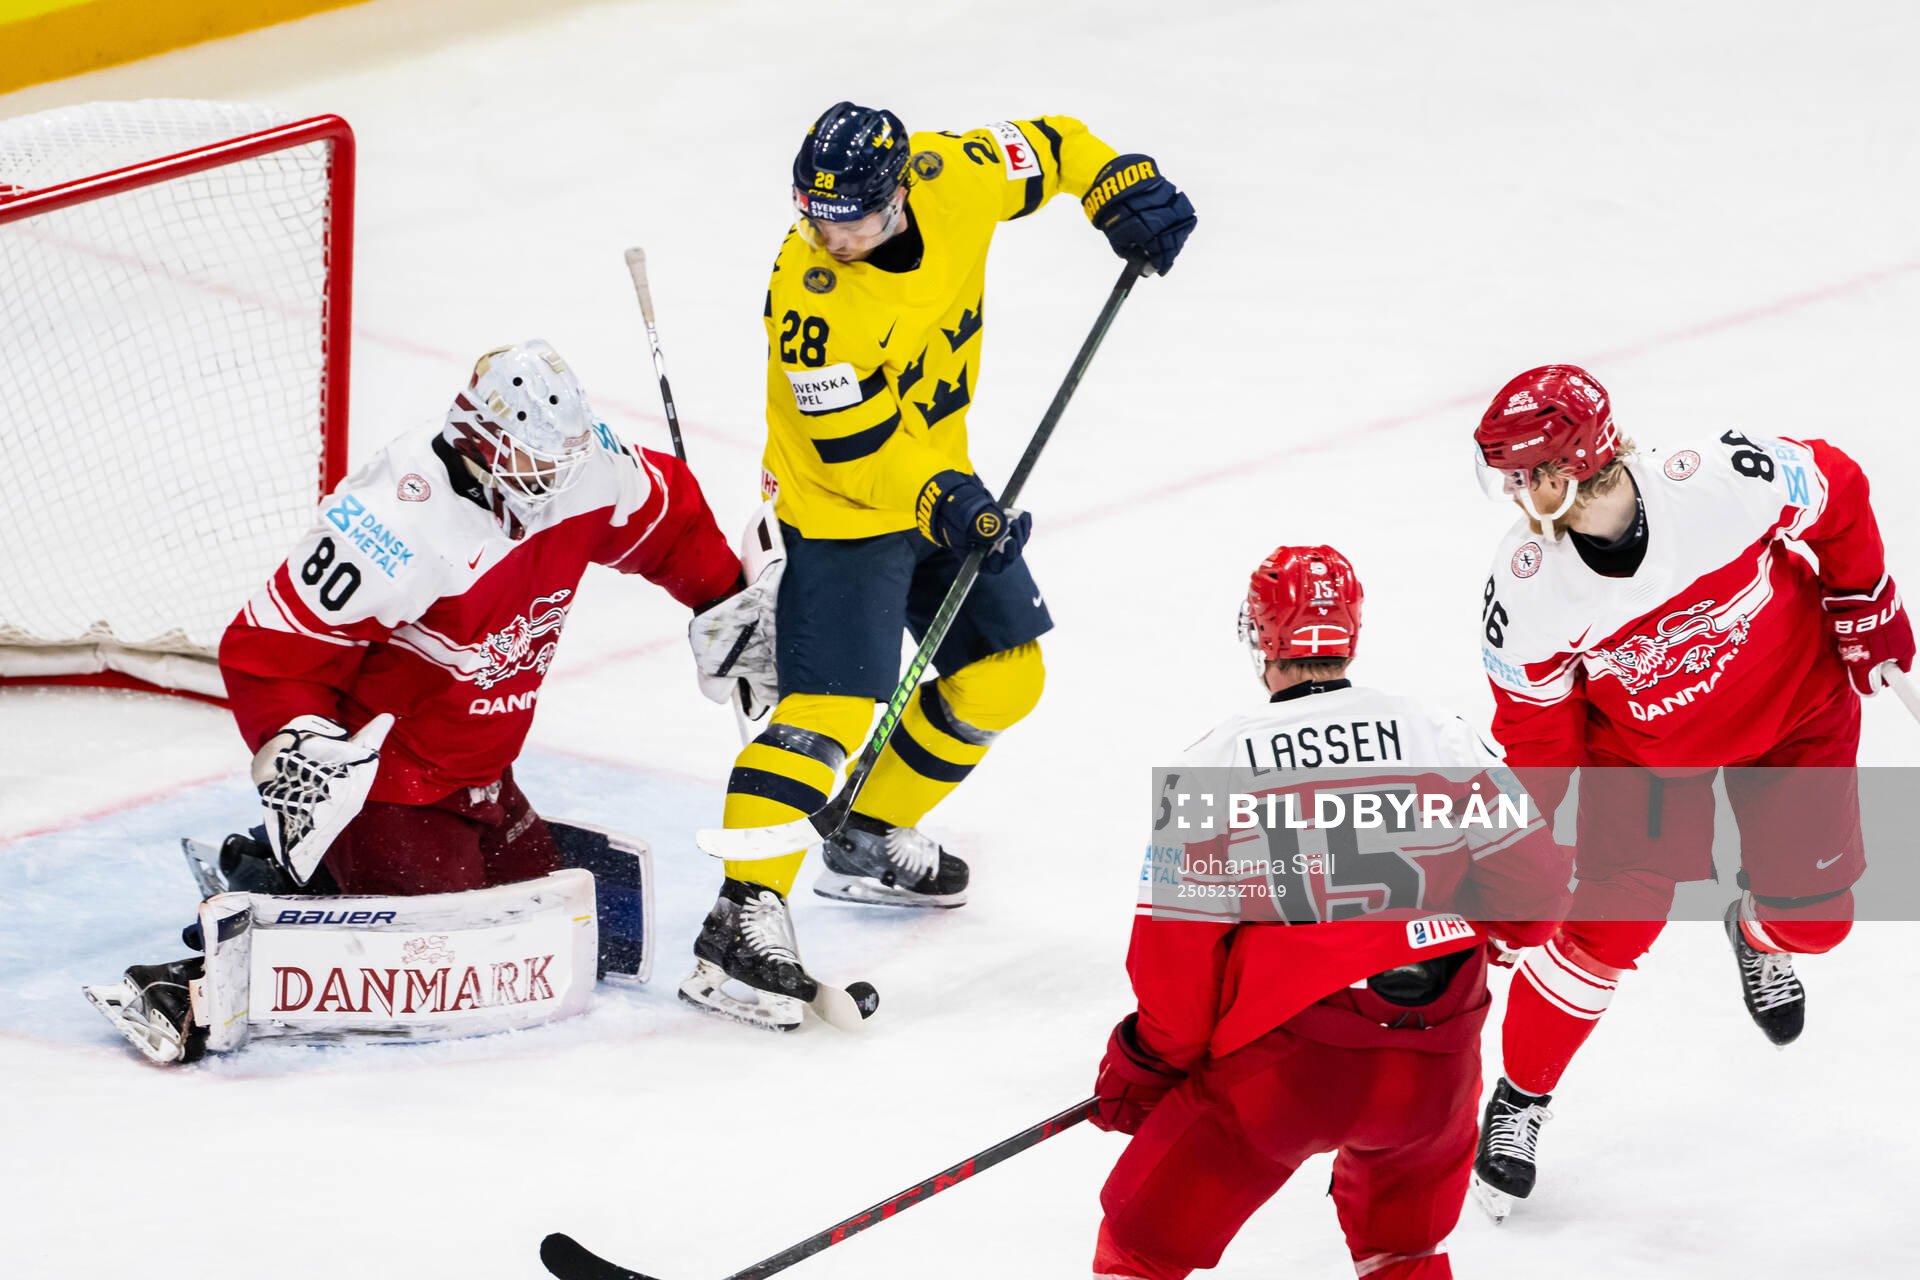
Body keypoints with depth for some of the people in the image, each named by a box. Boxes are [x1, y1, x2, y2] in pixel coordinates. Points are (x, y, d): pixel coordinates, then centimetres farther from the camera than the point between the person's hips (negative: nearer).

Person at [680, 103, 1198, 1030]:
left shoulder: (951, 179, -14)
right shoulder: (810, 297, -29)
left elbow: (1046, 148, 5)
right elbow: (853, 448, -26)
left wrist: (1122, 189, -8)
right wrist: (942, 502, -36)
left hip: (938, 477, 8)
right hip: (841, 501, -8)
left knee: (1002, 675, 15)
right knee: (832, 701, -20)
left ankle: (871, 843, 30)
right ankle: (744, 918, -27)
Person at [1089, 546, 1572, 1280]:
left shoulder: (1218, 760, -3)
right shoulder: (1441, 736, 4)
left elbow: (1177, 940, -5)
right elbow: (1535, 875, 5)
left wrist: (1149, 1065, 8)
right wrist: (1493, 933, 27)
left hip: (1277, 1069, -3)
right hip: (1431, 1068, 3)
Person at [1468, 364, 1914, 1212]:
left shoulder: (1723, 482, -36)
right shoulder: (1526, 591, -29)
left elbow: (1837, 492, -14)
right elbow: (1535, 723, -13)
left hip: (1795, 699, 0)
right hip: (1643, 743, 0)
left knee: (1812, 915, 4)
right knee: (1614, 921, -9)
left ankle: (1760, 934, 44)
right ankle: (1521, 1095, 11)